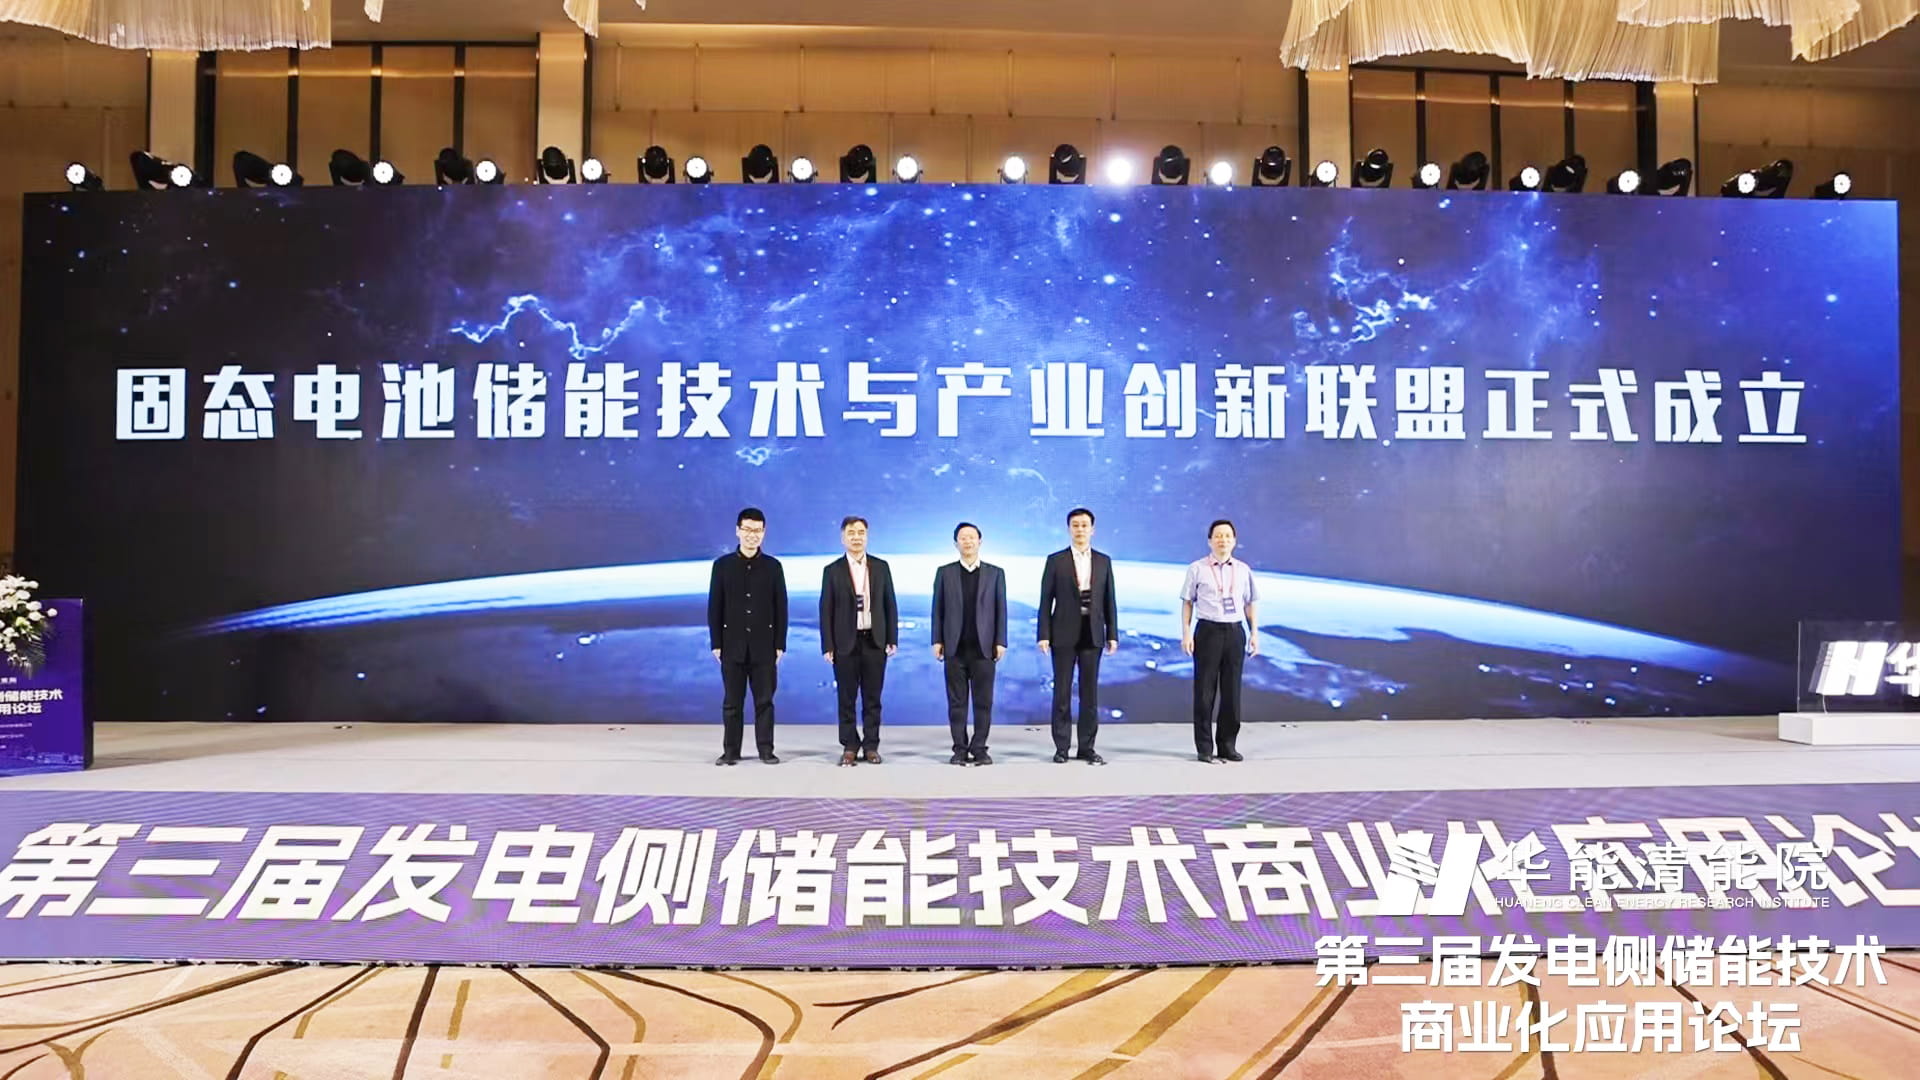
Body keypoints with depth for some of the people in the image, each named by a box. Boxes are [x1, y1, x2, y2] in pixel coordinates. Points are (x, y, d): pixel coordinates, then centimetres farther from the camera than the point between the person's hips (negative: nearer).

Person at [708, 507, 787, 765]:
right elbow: (714, 607, 3)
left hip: (764, 645, 0)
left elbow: (781, 607, 3)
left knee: (764, 700, 3)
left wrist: (780, 644, -2)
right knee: (732, 701, 5)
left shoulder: (773, 566, 4)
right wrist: (716, 643, -2)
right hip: (733, 645, 0)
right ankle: (731, 751, 11)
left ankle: (766, 749, 10)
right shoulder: (722, 565, 3)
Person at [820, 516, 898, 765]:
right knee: (847, 699, 3)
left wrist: (892, 639, 1)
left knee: (872, 698, 6)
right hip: (846, 643, -1)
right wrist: (827, 646, -5)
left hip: (874, 641, 1)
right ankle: (849, 747, 12)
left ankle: (871, 746, 13)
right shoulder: (832, 571, 1)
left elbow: (890, 604, 8)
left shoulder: (880, 567, 7)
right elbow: (826, 611, 0)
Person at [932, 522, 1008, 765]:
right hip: (955, 647, 0)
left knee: (983, 701, 1)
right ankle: (960, 749, 9)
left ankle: (979, 748, 8)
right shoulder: (944, 572, 8)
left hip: (983, 647, 0)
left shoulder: (995, 573, 8)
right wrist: (937, 641, 0)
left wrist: (1000, 642, -2)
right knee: (957, 701, 3)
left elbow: (1000, 609, 5)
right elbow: (938, 609, 7)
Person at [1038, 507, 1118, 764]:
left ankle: (1087, 747, 11)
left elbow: (1109, 601, 8)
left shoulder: (1103, 561, 9)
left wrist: (1112, 634, 2)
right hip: (1064, 634, -2)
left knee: (1090, 692, 4)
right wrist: (1044, 635, -8)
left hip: (1092, 634, 2)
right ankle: (1061, 747, 10)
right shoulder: (1055, 560, 2)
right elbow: (1046, 601, -1)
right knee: (1061, 692, 2)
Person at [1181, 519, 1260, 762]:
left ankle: (1228, 745, 18)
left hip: (1235, 632, 3)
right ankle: (1205, 747, 8)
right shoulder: (1197, 568, -1)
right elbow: (1187, 602, 0)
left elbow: (1249, 604, 13)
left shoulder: (1243, 570, 8)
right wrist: (1186, 633, -7)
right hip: (1208, 631, -3)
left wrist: (1254, 633, 7)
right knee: (1205, 690, 1)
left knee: (1232, 690, 7)